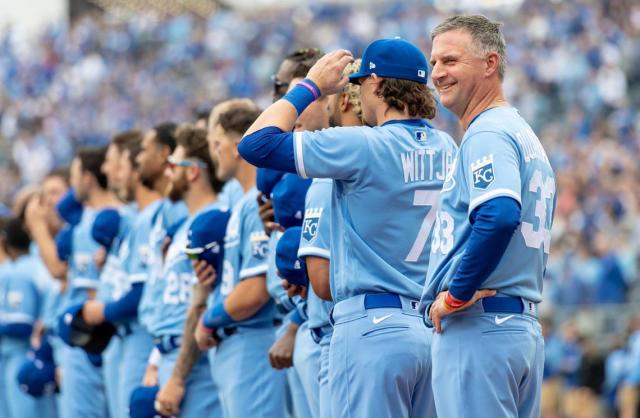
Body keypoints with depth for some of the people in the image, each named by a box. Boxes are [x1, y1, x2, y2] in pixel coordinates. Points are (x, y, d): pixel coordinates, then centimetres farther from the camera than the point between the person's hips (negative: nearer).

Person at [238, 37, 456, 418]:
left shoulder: (364, 147, -10)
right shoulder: (447, 150, 9)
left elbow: (256, 143, -8)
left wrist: (310, 86, 3)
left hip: (374, 325, -7)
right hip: (438, 327, 7)